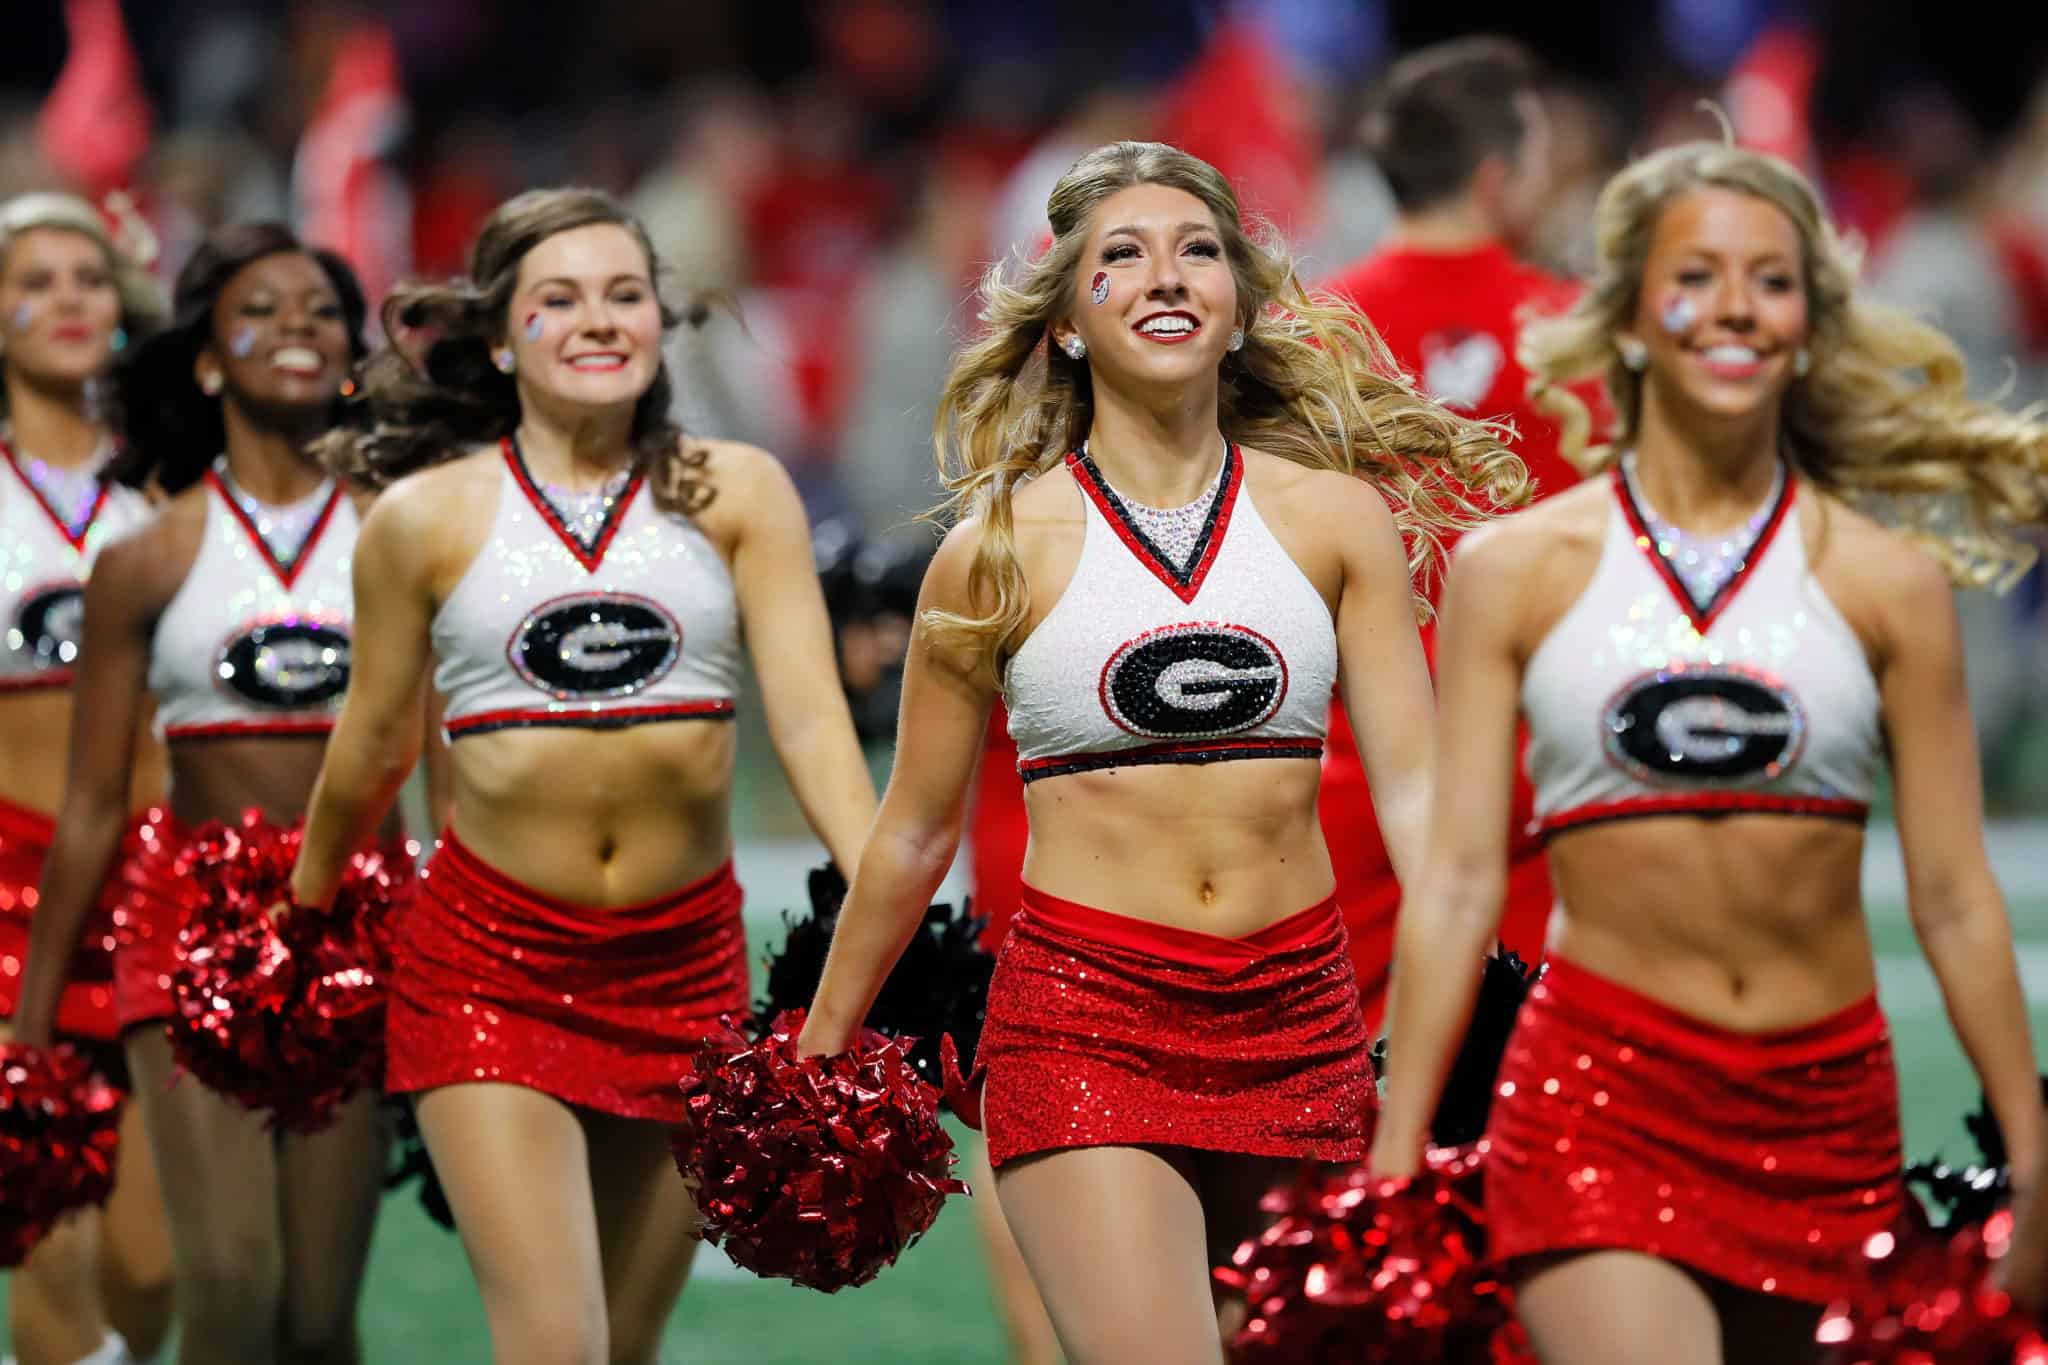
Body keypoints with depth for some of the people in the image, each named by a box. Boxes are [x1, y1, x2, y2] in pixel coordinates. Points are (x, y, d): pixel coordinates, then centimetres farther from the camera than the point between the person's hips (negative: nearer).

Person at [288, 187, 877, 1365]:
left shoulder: (738, 495, 0)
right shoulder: (427, 518, -1)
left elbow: (811, 715, -8)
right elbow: (375, 741, 12)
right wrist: (304, 914, 23)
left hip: (685, 958, 2)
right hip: (492, 957, -2)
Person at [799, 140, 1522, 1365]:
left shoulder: (1335, 517, 4)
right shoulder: (1005, 546, 0)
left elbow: (1416, 786, 1)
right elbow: (916, 831, 10)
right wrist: (817, 1059, 15)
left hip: (1300, 1020, 3)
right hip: (1083, 1019, -3)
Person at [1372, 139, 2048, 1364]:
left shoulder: (1888, 585, 5)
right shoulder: (1517, 571, 4)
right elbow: (1458, 879, 3)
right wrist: (1392, 1167, 0)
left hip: (1828, 1113, 2)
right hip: (1601, 1093, -2)